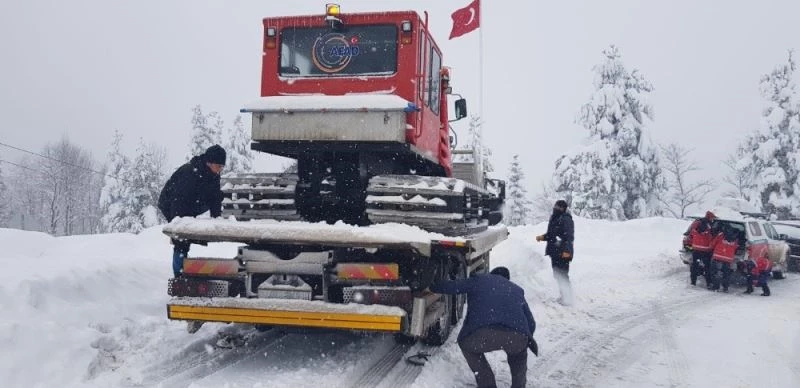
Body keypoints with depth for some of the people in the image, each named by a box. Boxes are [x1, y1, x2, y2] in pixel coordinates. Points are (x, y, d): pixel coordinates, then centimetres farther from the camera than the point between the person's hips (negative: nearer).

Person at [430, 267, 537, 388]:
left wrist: (431, 286, 44)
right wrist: (528, 340, 52)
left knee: (466, 344, 32)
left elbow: (450, 286, 24)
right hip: (517, 338, 3)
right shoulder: (517, 290, 35)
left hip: (483, 334, -3)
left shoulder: (479, 279, 27)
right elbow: (531, 323, 33)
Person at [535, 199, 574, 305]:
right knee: (558, 274, 16)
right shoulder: (555, 218, 15)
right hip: (555, 252, 10)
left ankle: (567, 298, -2)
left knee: (562, 275, -7)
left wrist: (566, 250, -28)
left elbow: (569, 236, -22)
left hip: (563, 253, -10)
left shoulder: (566, 220, -15)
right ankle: (564, 296, 26)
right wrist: (543, 237, 10)